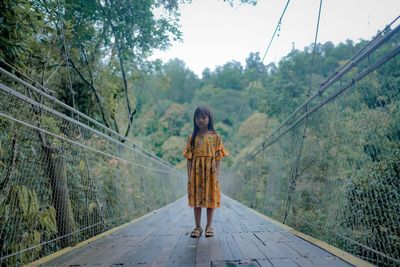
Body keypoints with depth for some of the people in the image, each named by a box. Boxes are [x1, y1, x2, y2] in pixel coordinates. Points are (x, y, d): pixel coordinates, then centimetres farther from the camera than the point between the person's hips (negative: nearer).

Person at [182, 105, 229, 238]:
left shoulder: (215, 137, 1)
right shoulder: (192, 138, 4)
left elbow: (218, 157, -1)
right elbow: (189, 157, 2)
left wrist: (216, 175, -7)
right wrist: (189, 175, -5)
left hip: (210, 172, -1)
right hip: (196, 172, 1)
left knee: (210, 199, 5)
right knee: (196, 199, 5)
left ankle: (209, 226, 18)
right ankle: (198, 227, 15)